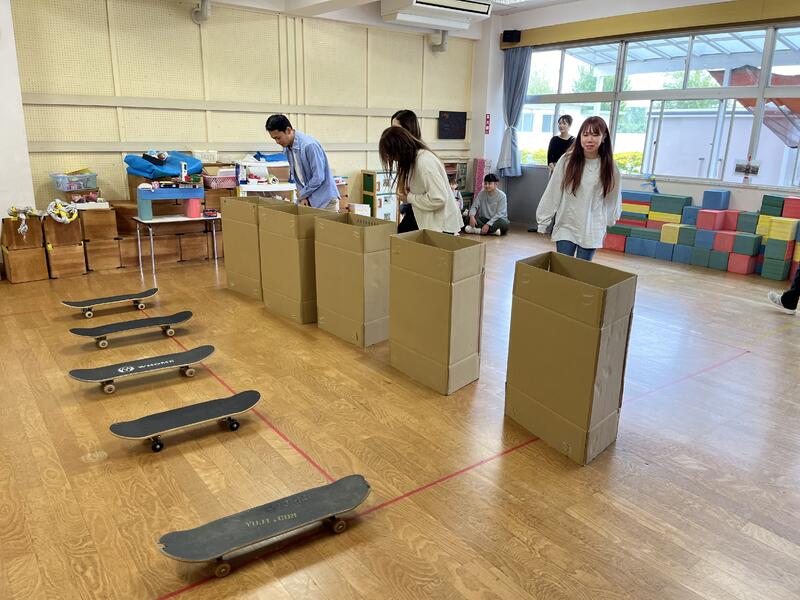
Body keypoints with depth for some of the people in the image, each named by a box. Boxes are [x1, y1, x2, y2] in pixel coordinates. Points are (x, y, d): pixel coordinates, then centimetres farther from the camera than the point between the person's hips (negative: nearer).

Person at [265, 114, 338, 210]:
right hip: (307, 198, 7)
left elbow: (318, 177, -21)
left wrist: (302, 194, -9)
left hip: (325, 199, -7)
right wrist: (303, 197, -2)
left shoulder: (309, 145, -21)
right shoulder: (288, 148, 5)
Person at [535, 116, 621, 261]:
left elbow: (613, 198, 8)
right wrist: (543, 221, -1)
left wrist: (608, 221, 10)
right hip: (566, 227, 0)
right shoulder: (567, 161, -7)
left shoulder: (609, 167, -4)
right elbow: (552, 193, -3)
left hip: (591, 231, 1)